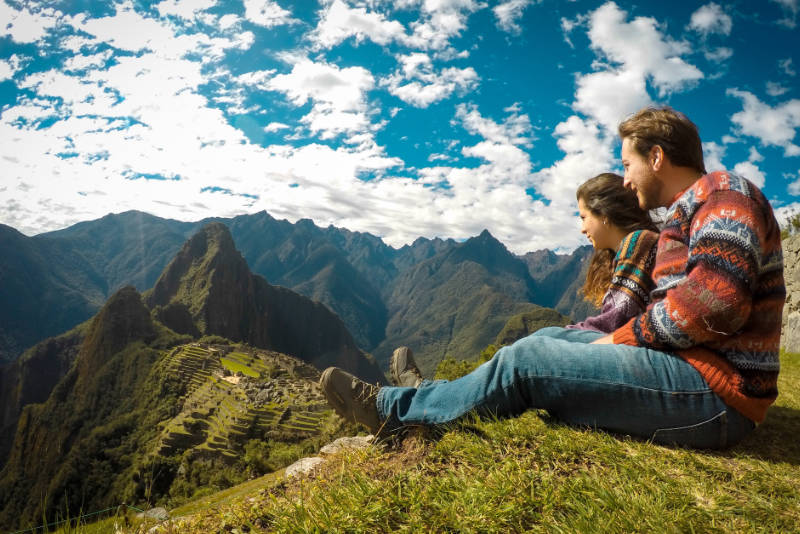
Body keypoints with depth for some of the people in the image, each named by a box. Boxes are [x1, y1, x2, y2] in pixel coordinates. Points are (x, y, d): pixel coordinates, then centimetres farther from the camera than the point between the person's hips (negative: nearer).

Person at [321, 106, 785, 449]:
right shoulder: (689, 215, 22)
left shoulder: (723, 193, -11)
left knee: (525, 360, -14)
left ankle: (392, 408, -1)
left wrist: (623, 338, -14)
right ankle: (436, 396, 18)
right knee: (545, 340, 12)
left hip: (714, 390, -10)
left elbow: (716, 297, -26)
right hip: (693, 367, 10)